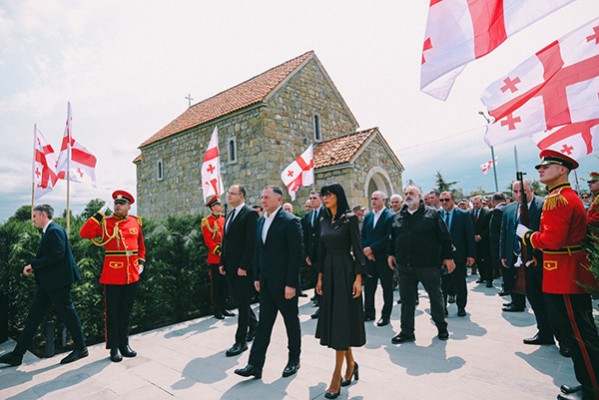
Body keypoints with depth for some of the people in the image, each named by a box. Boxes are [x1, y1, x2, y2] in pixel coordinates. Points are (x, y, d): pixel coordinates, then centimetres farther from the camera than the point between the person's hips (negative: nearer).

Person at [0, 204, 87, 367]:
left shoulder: (55, 230, -14)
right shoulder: (48, 232, 17)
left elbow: (57, 255, -23)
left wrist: (33, 265, -17)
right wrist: (33, 267, 6)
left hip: (58, 282, -10)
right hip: (48, 283, 10)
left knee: (67, 314, -1)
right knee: (33, 316, 13)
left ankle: (81, 348, 11)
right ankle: (17, 355, 21)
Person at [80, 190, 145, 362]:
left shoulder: (136, 222, 7)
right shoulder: (105, 222, -2)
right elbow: (84, 233, -16)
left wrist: (141, 263, 7)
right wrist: (99, 214, -18)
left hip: (132, 275, 3)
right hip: (112, 275, -3)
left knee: (126, 311, 14)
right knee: (113, 312, 6)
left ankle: (124, 344, 27)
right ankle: (114, 347, 19)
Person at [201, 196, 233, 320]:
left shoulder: (224, 219, 12)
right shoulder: (206, 221, -6)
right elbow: (208, 241, -12)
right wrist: (219, 251, -20)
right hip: (214, 258, -6)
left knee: (224, 284, 12)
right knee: (216, 285, 2)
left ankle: (223, 308, 22)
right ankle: (217, 310, 11)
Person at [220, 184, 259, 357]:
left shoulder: (250, 214, -12)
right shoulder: (230, 215, 14)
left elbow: (251, 242, -18)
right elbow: (226, 241, 16)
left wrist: (244, 266, -20)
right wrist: (222, 263, 12)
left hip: (244, 268, -8)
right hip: (231, 268, 8)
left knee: (243, 304, 0)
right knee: (241, 302, 18)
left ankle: (241, 341, 11)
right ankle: (254, 325, 38)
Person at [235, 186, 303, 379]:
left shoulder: (290, 221, -14)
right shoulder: (261, 221, 9)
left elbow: (297, 254, -17)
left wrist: (291, 283, -18)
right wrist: (257, 277, 11)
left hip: (284, 283, -6)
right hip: (266, 282, 6)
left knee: (291, 322, 11)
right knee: (264, 323, 9)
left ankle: (294, 360, 29)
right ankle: (255, 365, 15)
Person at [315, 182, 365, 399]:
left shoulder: (350, 218, -8)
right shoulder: (324, 221, 11)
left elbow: (357, 248, -10)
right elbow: (322, 249, 13)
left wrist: (358, 277, -15)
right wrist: (320, 276, 10)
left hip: (345, 271, -7)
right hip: (329, 271, 7)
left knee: (342, 319, -4)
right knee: (333, 318, 11)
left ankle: (337, 377, 4)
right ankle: (350, 363, 30)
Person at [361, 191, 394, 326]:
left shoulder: (390, 216, -9)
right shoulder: (367, 216, 10)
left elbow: (388, 237, -16)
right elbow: (362, 235, 8)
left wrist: (372, 248, -16)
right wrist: (366, 251, -6)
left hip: (384, 258, -5)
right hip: (369, 257, 5)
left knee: (387, 287, 7)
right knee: (368, 286, 11)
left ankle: (386, 315, 18)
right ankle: (369, 312, 24)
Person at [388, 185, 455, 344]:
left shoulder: (432, 214, -2)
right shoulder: (398, 217, 9)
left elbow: (444, 237, -3)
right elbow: (392, 238, 17)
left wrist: (448, 257, -6)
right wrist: (391, 253, 10)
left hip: (428, 264, -3)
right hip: (405, 266, 3)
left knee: (436, 296, 13)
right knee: (406, 299, 8)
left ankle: (442, 327, 33)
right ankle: (407, 332, 20)